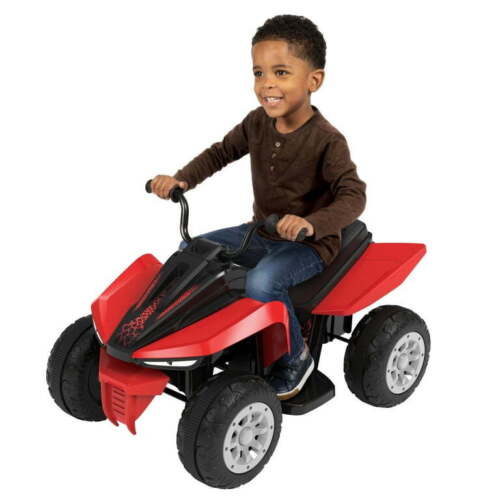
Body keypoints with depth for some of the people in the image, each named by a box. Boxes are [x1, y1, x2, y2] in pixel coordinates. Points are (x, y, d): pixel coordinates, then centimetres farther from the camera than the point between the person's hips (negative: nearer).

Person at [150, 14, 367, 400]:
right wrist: (181, 180, -7)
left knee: (262, 282, -33)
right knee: (189, 251, 0)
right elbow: (220, 153, 9)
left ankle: (296, 358, -7)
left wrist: (310, 223, -44)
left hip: (311, 244, -7)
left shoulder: (327, 141, -21)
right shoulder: (257, 123, -2)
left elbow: (354, 197, -27)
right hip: (262, 234, 7)